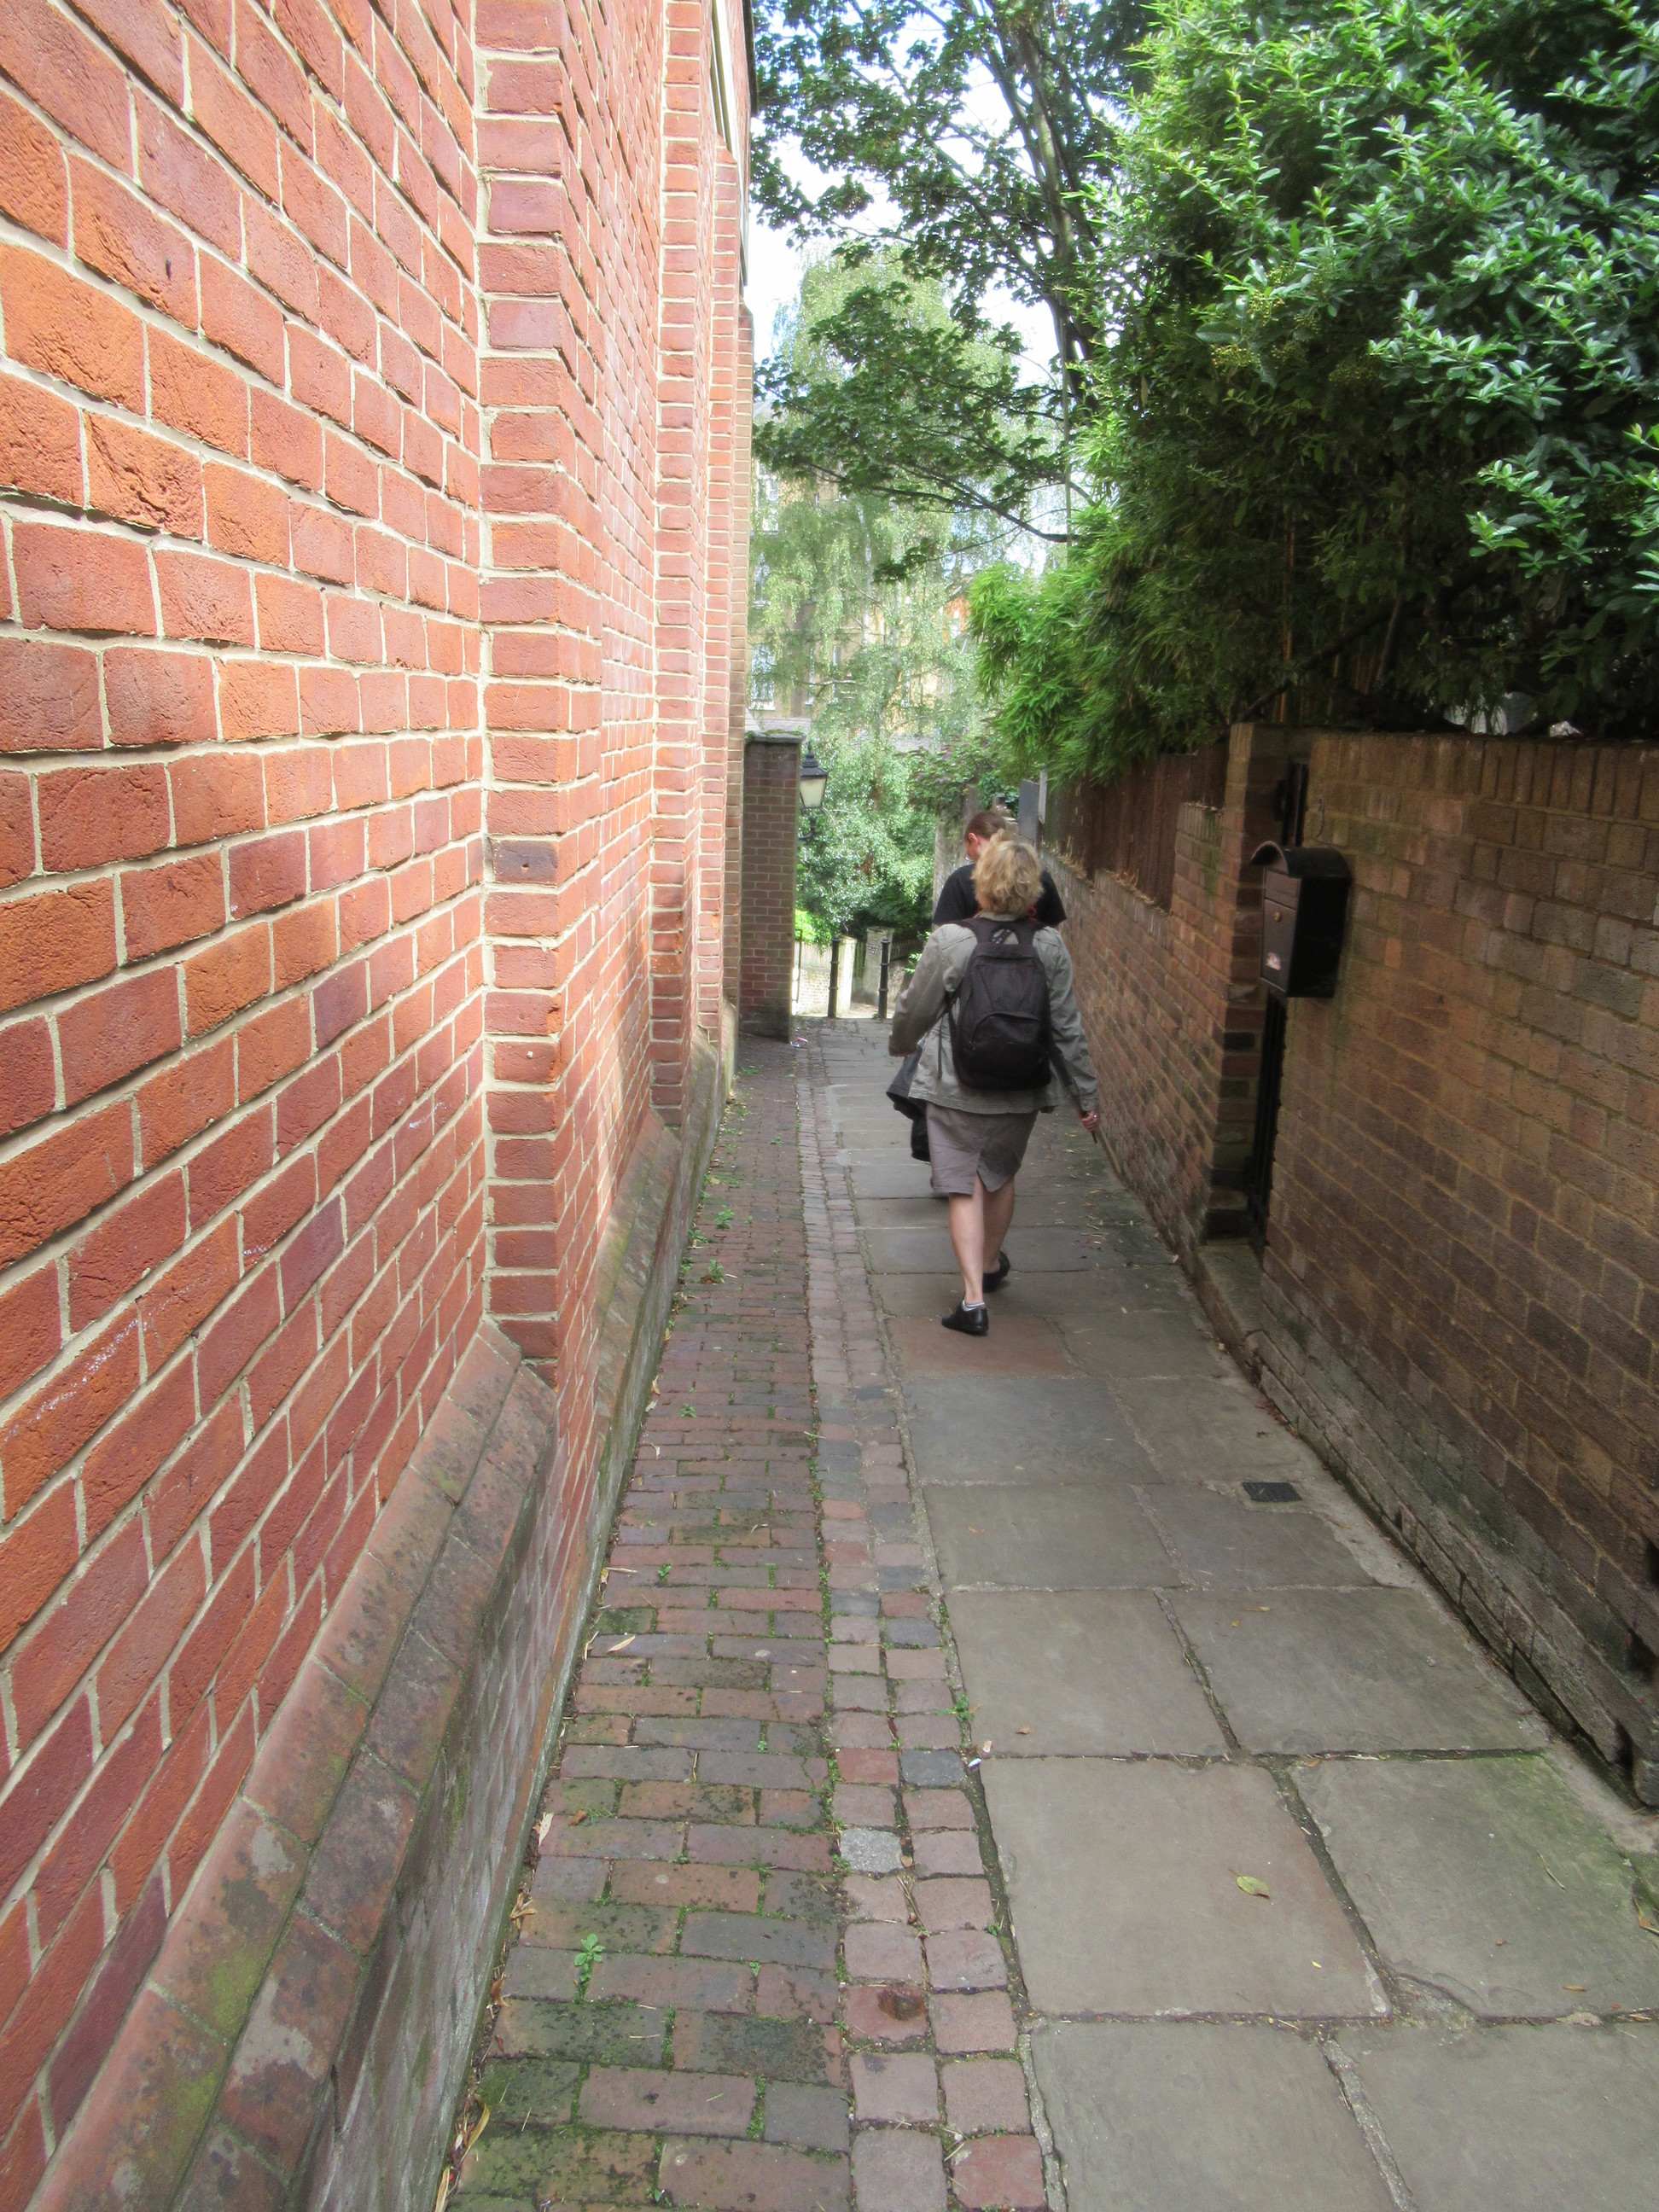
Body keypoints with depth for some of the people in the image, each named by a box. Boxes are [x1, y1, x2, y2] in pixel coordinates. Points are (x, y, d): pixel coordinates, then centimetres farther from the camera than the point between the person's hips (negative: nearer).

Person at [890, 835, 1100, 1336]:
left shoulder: (949, 942, -14)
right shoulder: (1050, 947, -8)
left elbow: (915, 1010, -3)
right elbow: (1067, 1029, -4)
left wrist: (899, 1044, 20)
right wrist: (1086, 1096, 5)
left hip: (955, 1089, -3)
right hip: (1021, 1091, 3)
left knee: (964, 1188, 2)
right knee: (1001, 1178, 23)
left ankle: (973, 1299, -5)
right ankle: (991, 1265, 44)